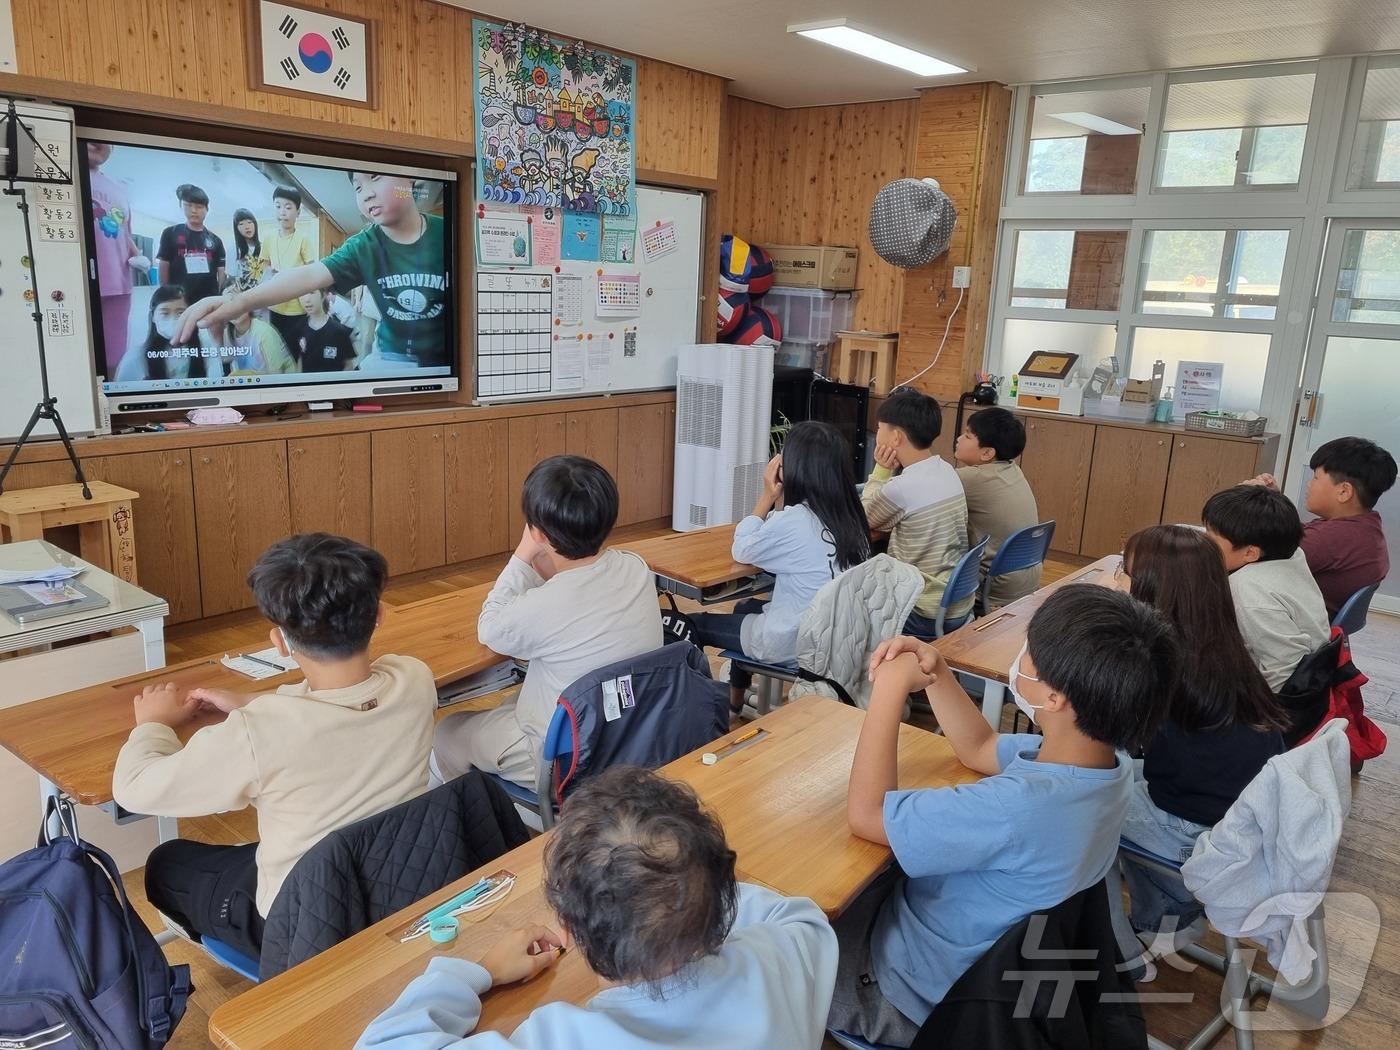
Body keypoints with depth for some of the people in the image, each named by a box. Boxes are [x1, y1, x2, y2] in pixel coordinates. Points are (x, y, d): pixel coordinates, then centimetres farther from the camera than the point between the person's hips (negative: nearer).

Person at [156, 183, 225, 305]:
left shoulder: (214, 240, 13)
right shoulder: (170, 234, 7)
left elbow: (221, 270, 11)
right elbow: (163, 266, 6)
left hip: (209, 300, 2)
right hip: (179, 300, -2)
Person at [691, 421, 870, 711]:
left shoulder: (793, 520, -24)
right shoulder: (848, 515, -2)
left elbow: (743, 550, -7)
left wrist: (768, 496, -3)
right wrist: (780, 498, 0)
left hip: (792, 641, -8)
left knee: (692, 625, 8)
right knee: (745, 608, 33)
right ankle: (734, 703, 43)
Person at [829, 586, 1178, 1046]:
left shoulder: (1020, 808, -40)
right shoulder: (1107, 758, -13)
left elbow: (866, 814, -28)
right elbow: (981, 750, 6)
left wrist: (891, 688, -24)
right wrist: (935, 673, -7)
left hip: (920, 993, -7)